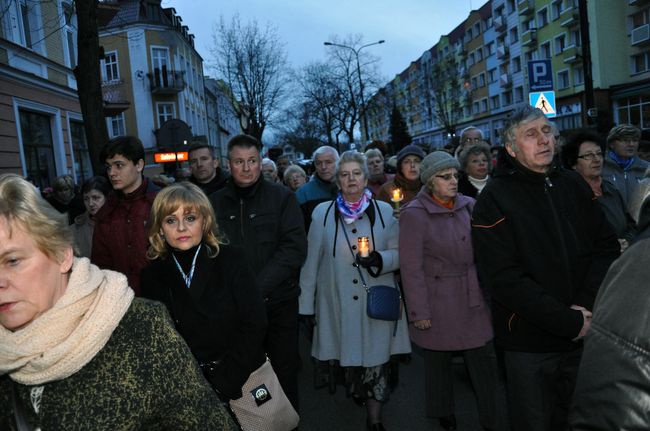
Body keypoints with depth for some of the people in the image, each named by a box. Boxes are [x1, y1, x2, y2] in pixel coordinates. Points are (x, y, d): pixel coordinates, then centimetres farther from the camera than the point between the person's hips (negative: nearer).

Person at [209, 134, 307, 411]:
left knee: (284, 374, 10)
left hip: (278, 303, -1)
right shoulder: (216, 203, 3)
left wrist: (256, 288, -16)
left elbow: (294, 249, -9)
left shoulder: (282, 198, -2)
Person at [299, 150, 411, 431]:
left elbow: (400, 253, 5)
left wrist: (379, 259, -16)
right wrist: (306, 303, 1)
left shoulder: (385, 211, 3)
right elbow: (311, 261, 2)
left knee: (376, 363, 2)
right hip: (338, 304, 0)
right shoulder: (322, 213, 1)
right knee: (347, 360, 11)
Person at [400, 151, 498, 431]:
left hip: (474, 299, 4)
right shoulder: (414, 214, -12)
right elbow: (411, 268, -12)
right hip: (438, 302, -3)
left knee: (485, 360, 7)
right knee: (438, 362, 13)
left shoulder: (469, 205, 2)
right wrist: (419, 311, -12)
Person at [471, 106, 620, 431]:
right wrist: (569, 322, -18)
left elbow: (607, 246, 5)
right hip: (529, 344, -4)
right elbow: (502, 278, -17)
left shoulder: (574, 185, 5)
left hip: (585, 335, 5)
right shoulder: (495, 199, -11)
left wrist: (587, 305, -11)